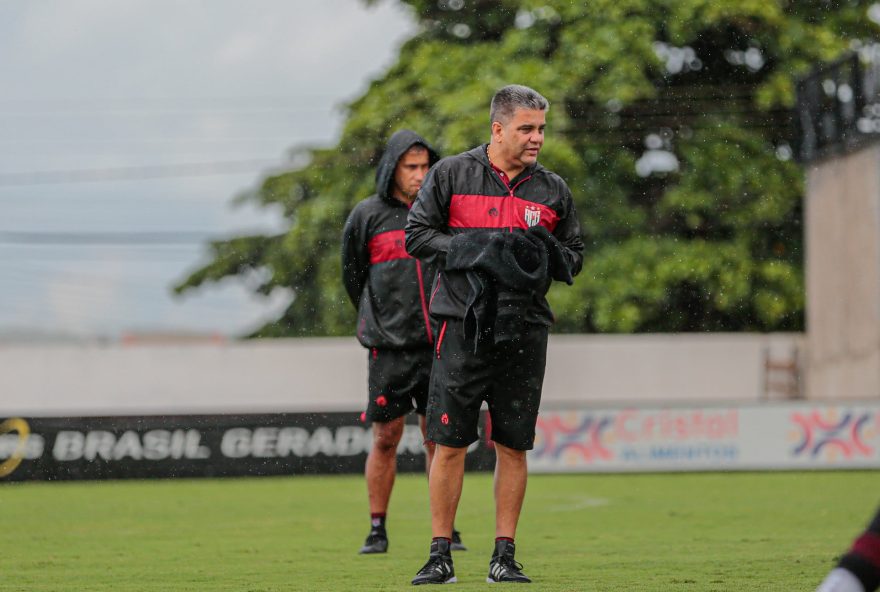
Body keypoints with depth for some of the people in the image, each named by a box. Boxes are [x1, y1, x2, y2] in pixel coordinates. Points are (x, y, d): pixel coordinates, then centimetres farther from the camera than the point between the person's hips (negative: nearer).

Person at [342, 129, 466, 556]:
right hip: (390, 348, -1)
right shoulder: (367, 216, 3)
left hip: (438, 343, 1)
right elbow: (352, 277, 15)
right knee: (385, 439, 0)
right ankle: (377, 529, 9)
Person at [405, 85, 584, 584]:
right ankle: (441, 555, 5)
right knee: (449, 443, -2)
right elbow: (418, 234, 3)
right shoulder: (452, 174, 3)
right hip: (464, 323, -2)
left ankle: (505, 554, 10)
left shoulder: (553, 190, 10)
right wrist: (469, 249, -12)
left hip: (524, 330, 2)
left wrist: (548, 257, -7)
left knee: (514, 446, 3)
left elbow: (574, 255, 16)